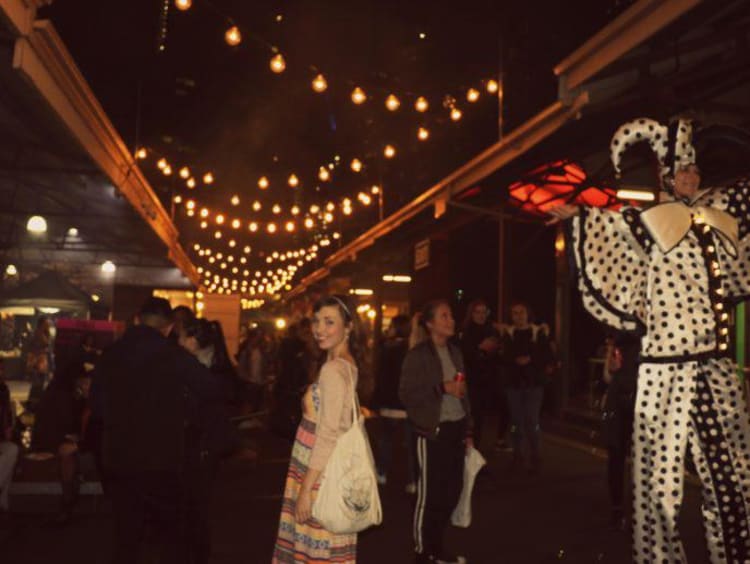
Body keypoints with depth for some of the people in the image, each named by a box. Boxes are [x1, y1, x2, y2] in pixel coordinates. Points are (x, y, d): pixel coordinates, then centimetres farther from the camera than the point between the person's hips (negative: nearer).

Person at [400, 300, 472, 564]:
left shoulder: (455, 351, 11)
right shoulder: (417, 355, -9)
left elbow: (463, 393, 14)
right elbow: (406, 394, -14)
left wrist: (467, 430, 12)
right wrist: (441, 388, -19)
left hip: (455, 429, 7)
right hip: (433, 432, -6)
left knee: (452, 490, 11)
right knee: (429, 494, 1)